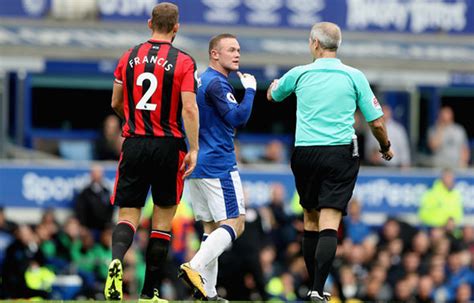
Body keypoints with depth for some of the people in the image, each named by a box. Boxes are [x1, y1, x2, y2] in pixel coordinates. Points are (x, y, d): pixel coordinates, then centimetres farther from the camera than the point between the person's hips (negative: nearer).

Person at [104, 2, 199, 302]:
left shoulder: (129, 57, 6)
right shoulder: (183, 61, -5)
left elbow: (116, 103, 14)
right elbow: (189, 108, -13)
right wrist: (193, 149, -10)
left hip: (134, 143, 2)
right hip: (168, 147, -2)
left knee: (128, 214, 4)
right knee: (163, 217, 9)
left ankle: (117, 258, -29)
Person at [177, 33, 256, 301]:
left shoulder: (203, 80, 18)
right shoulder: (216, 83, -12)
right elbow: (238, 118, -18)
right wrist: (250, 90, -9)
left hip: (198, 165, 10)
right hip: (218, 165, -10)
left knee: (212, 227, 9)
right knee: (235, 223, -9)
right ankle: (195, 267, -23)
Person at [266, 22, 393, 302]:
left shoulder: (299, 74, 5)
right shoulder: (354, 76, 1)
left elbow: (272, 95, 27)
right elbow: (376, 122, 1)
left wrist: (275, 83, 51)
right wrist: (386, 147, 21)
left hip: (305, 154, 2)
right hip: (340, 155, -2)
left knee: (311, 219, 15)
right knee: (329, 224, -8)